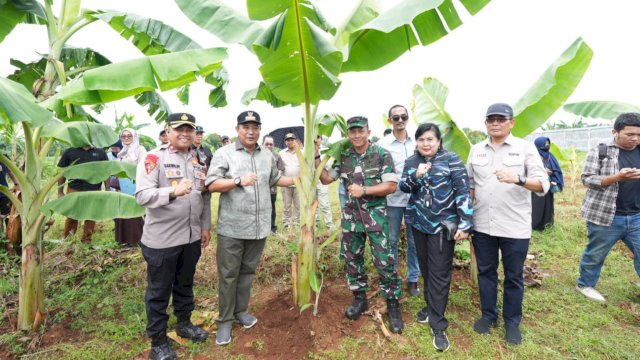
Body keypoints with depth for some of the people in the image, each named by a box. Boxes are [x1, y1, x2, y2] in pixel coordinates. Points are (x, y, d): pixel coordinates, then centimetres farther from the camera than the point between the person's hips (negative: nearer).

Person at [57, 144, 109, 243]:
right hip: (74, 191, 0)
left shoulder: (100, 152, 9)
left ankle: (86, 242, 21)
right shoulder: (69, 151, 7)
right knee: (71, 218, 4)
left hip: (94, 192, 1)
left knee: (90, 218, 8)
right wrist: (60, 192, 4)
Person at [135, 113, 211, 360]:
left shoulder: (199, 160, 8)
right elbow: (142, 195, -20)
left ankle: (184, 323, 43)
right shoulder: (153, 158, -10)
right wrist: (174, 191, -36)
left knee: (185, 284, 22)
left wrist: (205, 226, 12)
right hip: (161, 239, -5)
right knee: (159, 291, 11)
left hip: (192, 237, 6)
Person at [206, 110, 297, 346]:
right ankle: (225, 320, 22)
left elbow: (275, 179, 21)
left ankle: (241, 311, 34)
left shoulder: (268, 155, 9)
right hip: (232, 228, -4)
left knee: (248, 272, 17)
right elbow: (211, 184, -12)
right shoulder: (224, 154, -6)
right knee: (228, 275, 6)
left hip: (259, 227, 4)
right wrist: (239, 181, -24)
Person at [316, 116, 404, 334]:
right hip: (351, 216, 5)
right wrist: (316, 157, -2)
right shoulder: (344, 157, 4)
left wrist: (364, 190, -19)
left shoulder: (382, 155, -8)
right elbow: (326, 179, 8)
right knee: (352, 258, 13)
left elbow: (391, 186, -11)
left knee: (384, 261, -2)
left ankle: (393, 304, 16)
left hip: (376, 216, -4)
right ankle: (360, 299, 31)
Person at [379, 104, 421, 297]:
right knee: (391, 240, 9)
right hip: (392, 199, -2)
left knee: (414, 240, 11)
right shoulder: (383, 143, -3)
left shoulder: (416, 142, 5)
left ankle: (413, 279, 26)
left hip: (414, 197, 2)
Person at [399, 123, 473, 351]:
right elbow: (403, 187, 1)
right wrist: (416, 175, -19)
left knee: (439, 274, -1)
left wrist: (465, 224, -15)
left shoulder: (451, 160, -8)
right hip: (418, 223, 5)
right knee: (425, 268, 15)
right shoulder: (411, 161, 5)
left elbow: (463, 191, -11)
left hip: (443, 225, -4)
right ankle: (431, 306, 35)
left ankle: (438, 325, 9)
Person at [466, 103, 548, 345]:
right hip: (482, 225, 3)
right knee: (485, 272, 15)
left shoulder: (526, 148, -3)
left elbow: (543, 185, -11)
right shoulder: (476, 150, 6)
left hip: (515, 227, -3)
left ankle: (512, 322, 31)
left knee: (513, 277, 11)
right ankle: (488, 315, 33)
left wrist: (517, 179, -30)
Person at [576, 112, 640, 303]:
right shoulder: (600, 151, -6)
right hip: (605, 216, -5)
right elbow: (587, 179, -12)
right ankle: (585, 284, 29)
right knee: (595, 254, 10)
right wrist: (617, 177, -25)